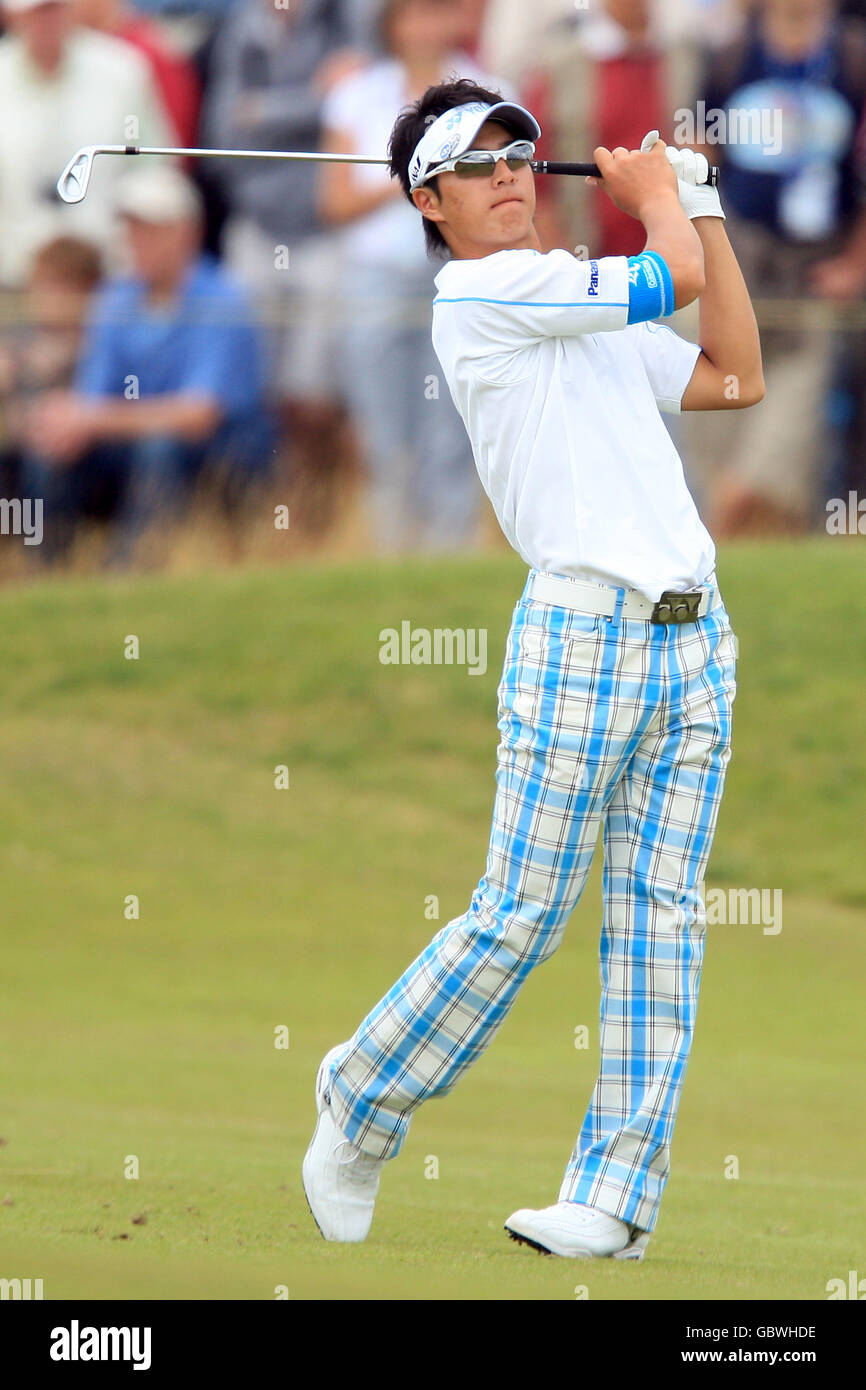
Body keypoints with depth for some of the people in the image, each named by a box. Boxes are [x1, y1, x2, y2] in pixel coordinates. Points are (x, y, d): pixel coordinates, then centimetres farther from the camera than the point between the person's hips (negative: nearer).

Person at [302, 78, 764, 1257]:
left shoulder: (584, 306, 21)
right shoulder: (483, 294, -5)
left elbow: (736, 379, 22)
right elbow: (677, 275, -8)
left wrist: (699, 202, 22)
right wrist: (650, 187, 13)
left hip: (693, 631, 7)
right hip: (584, 630, -7)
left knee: (661, 921, 1)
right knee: (522, 916, -7)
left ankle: (617, 1197, 1)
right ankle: (360, 1109, 12)